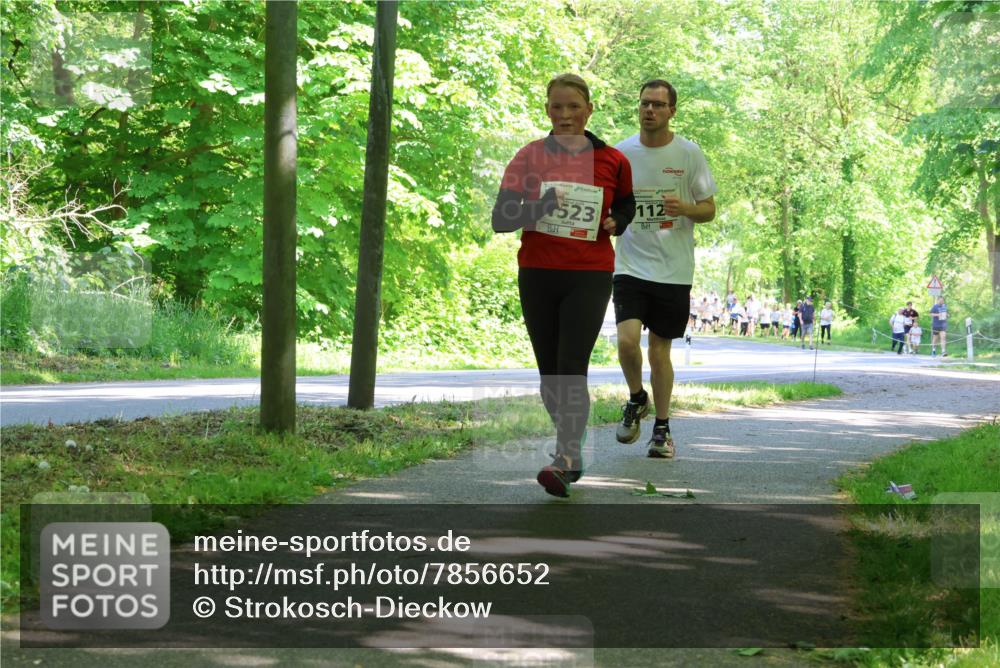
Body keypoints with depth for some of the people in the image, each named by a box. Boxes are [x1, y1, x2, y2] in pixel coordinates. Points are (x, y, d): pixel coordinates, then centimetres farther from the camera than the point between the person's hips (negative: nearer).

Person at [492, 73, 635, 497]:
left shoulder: (612, 161, 2)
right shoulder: (529, 157, 2)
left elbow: (627, 204, 21)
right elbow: (500, 219, -4)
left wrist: (616, 222, -2)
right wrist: (540, 207, -21)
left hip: (590, 276, -2)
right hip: (537, 275, 2)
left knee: (572, 370, -15)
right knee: (549, 374, 8)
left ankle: (565, 461, -20)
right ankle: (572, 449, 26)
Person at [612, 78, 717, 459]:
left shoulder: (689, 153, 0)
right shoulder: (621, 153, 4)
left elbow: (709, 209, 4)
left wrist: (685, 208, -18)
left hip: (674, 270, -1)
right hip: (631, 265, 1)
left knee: (660, 350, 4)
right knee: (627, 340, -17)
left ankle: (662, 428, 20)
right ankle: (636, 400, 12)